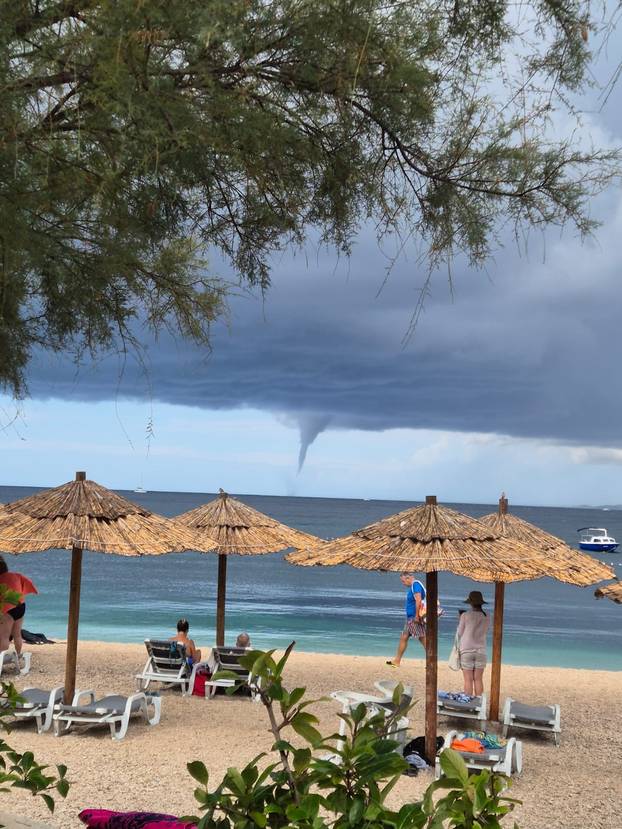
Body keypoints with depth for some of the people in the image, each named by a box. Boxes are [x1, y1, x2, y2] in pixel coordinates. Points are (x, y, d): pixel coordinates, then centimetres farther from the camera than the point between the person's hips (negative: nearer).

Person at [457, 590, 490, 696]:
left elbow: (460, 634, -2)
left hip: (466, 650, -3)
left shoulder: (465, 616, -9)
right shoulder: (486, 618, 1)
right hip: (480, 651, 3)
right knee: (478, 680, 8)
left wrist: (460, 620, 11)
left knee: (468, 680, 1)